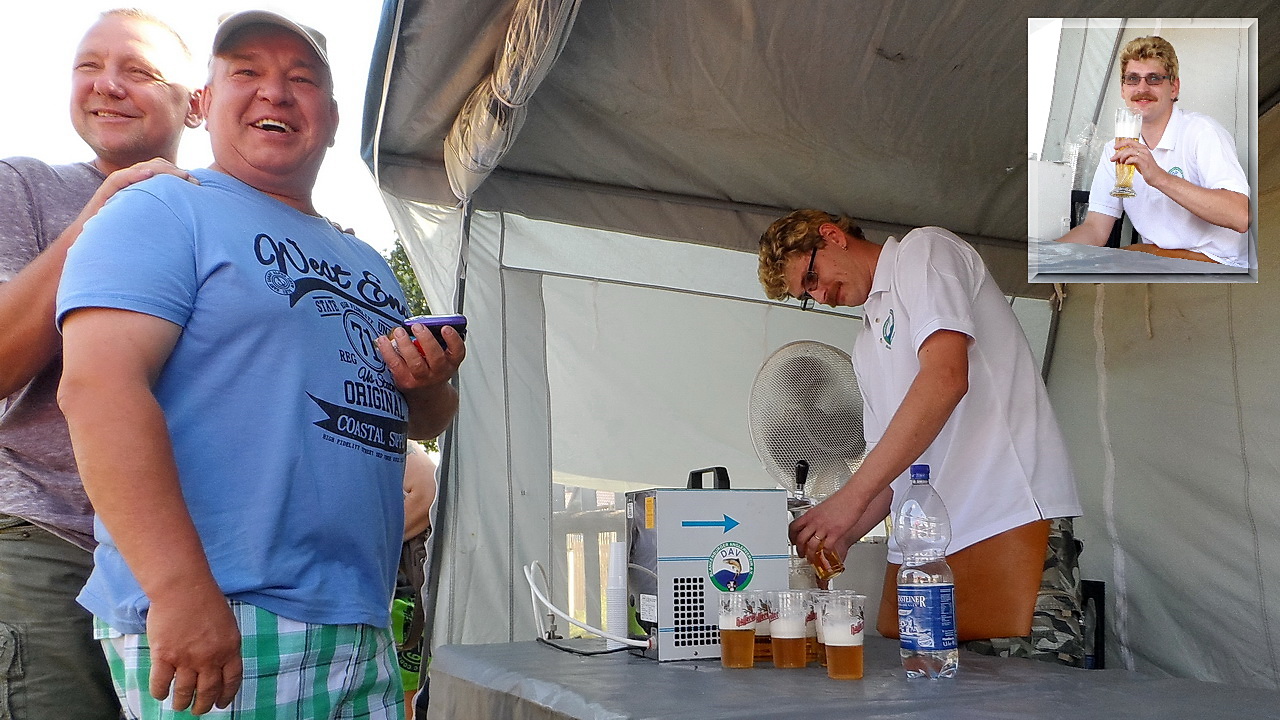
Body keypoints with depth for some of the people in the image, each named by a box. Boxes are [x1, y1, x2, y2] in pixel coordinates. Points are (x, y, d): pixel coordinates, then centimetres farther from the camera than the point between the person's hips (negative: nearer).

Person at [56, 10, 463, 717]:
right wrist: (182, 590, -26)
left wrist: (429, 386, -1)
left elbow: (426, 423, 23)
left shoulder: (367, 262, 19)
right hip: (214, 628, -7)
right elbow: (97, 387, -17)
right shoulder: (163, 211, -2)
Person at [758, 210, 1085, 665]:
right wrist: (840, 537, 8)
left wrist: (850, 497, -16)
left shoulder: (925, 249, 1)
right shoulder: (868, 346, 26)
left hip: (1009, 521, -8)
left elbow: (946, 380, -16)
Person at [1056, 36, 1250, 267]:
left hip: (1218, 261, -5)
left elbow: (1241, 217, -25)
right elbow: (1095, 230, 2)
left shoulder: (1202, 132, -13)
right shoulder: (1118, 148, 7)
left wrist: (1160, 178, -33)